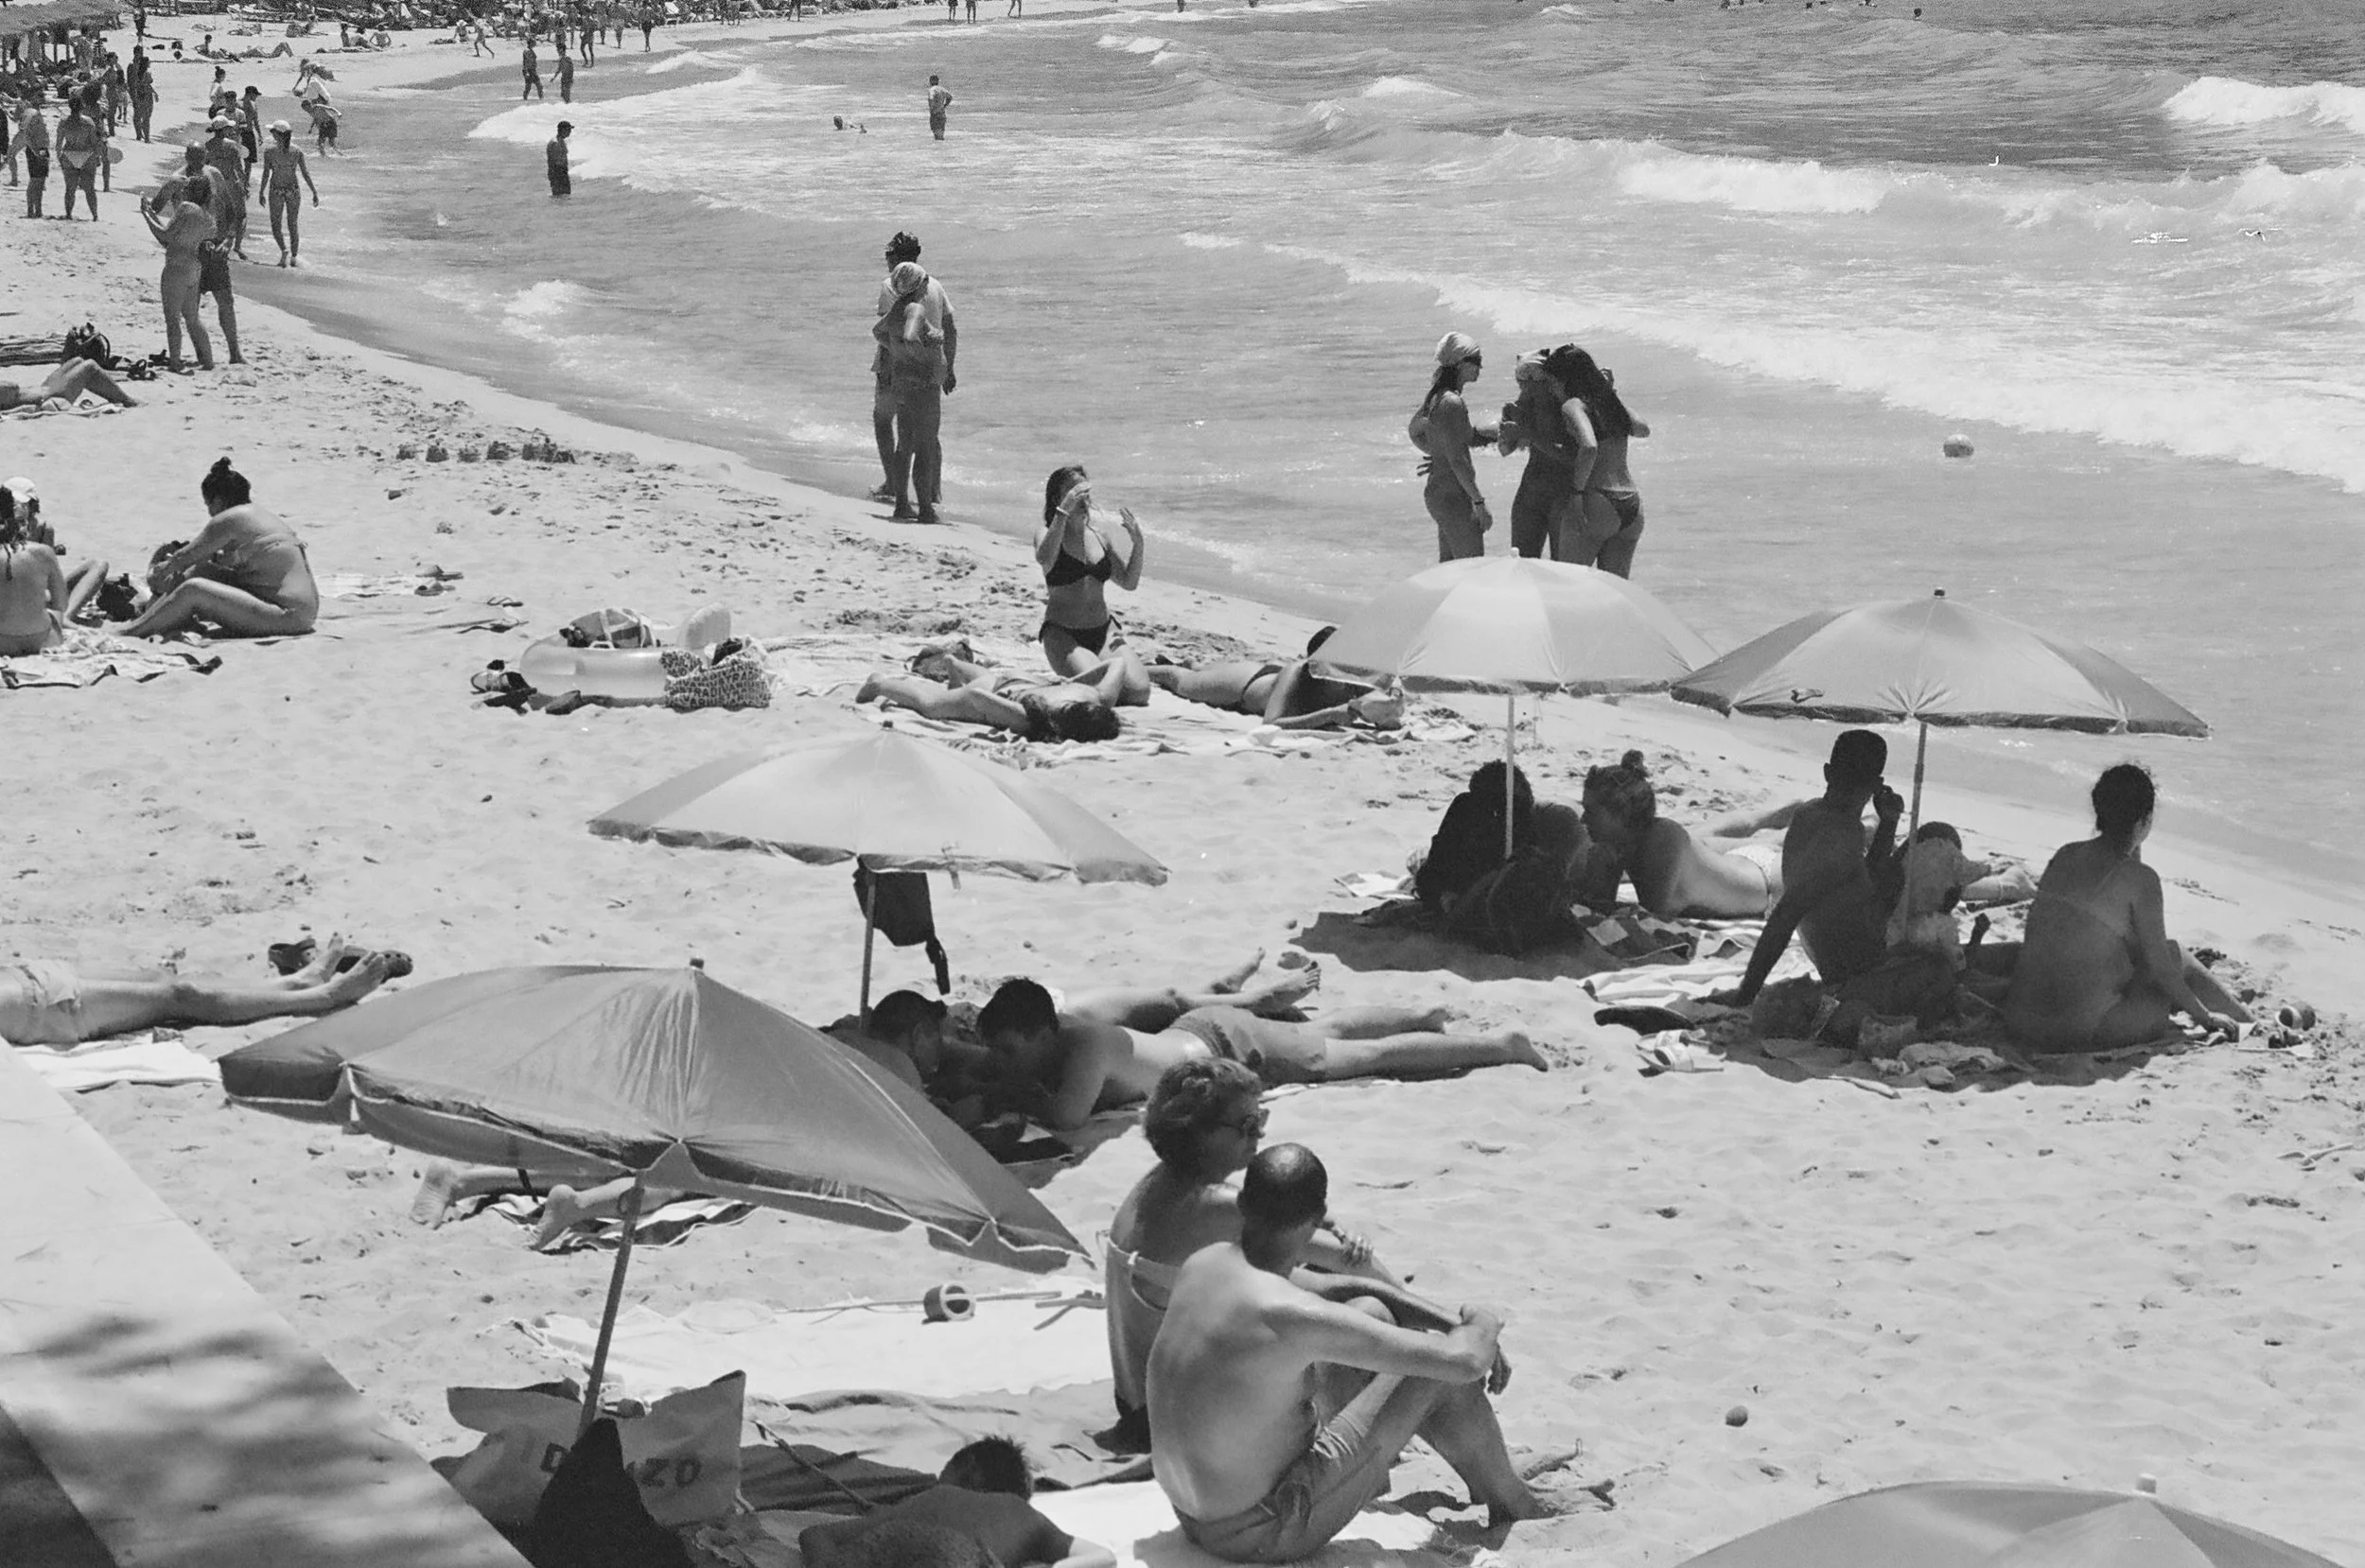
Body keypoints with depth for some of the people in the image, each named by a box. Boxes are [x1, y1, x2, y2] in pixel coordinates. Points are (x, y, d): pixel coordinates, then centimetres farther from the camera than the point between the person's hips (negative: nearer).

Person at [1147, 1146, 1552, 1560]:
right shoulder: (1292, 1317, -29)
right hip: (1263, 1534, -8)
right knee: (1441, 1373, -1)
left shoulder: (1201, 1265, -4)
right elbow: (1464, 1362, -23)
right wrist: (1483, 1326, 2)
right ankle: (1512, 1507, 26)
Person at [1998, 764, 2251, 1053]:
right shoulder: (2140, 878, -11)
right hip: (2084, 1029, -7)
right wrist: (2204, 1017, 9)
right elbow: (2159, 966, -5)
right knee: (2177, 956, 16)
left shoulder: (2065, 855, 8)